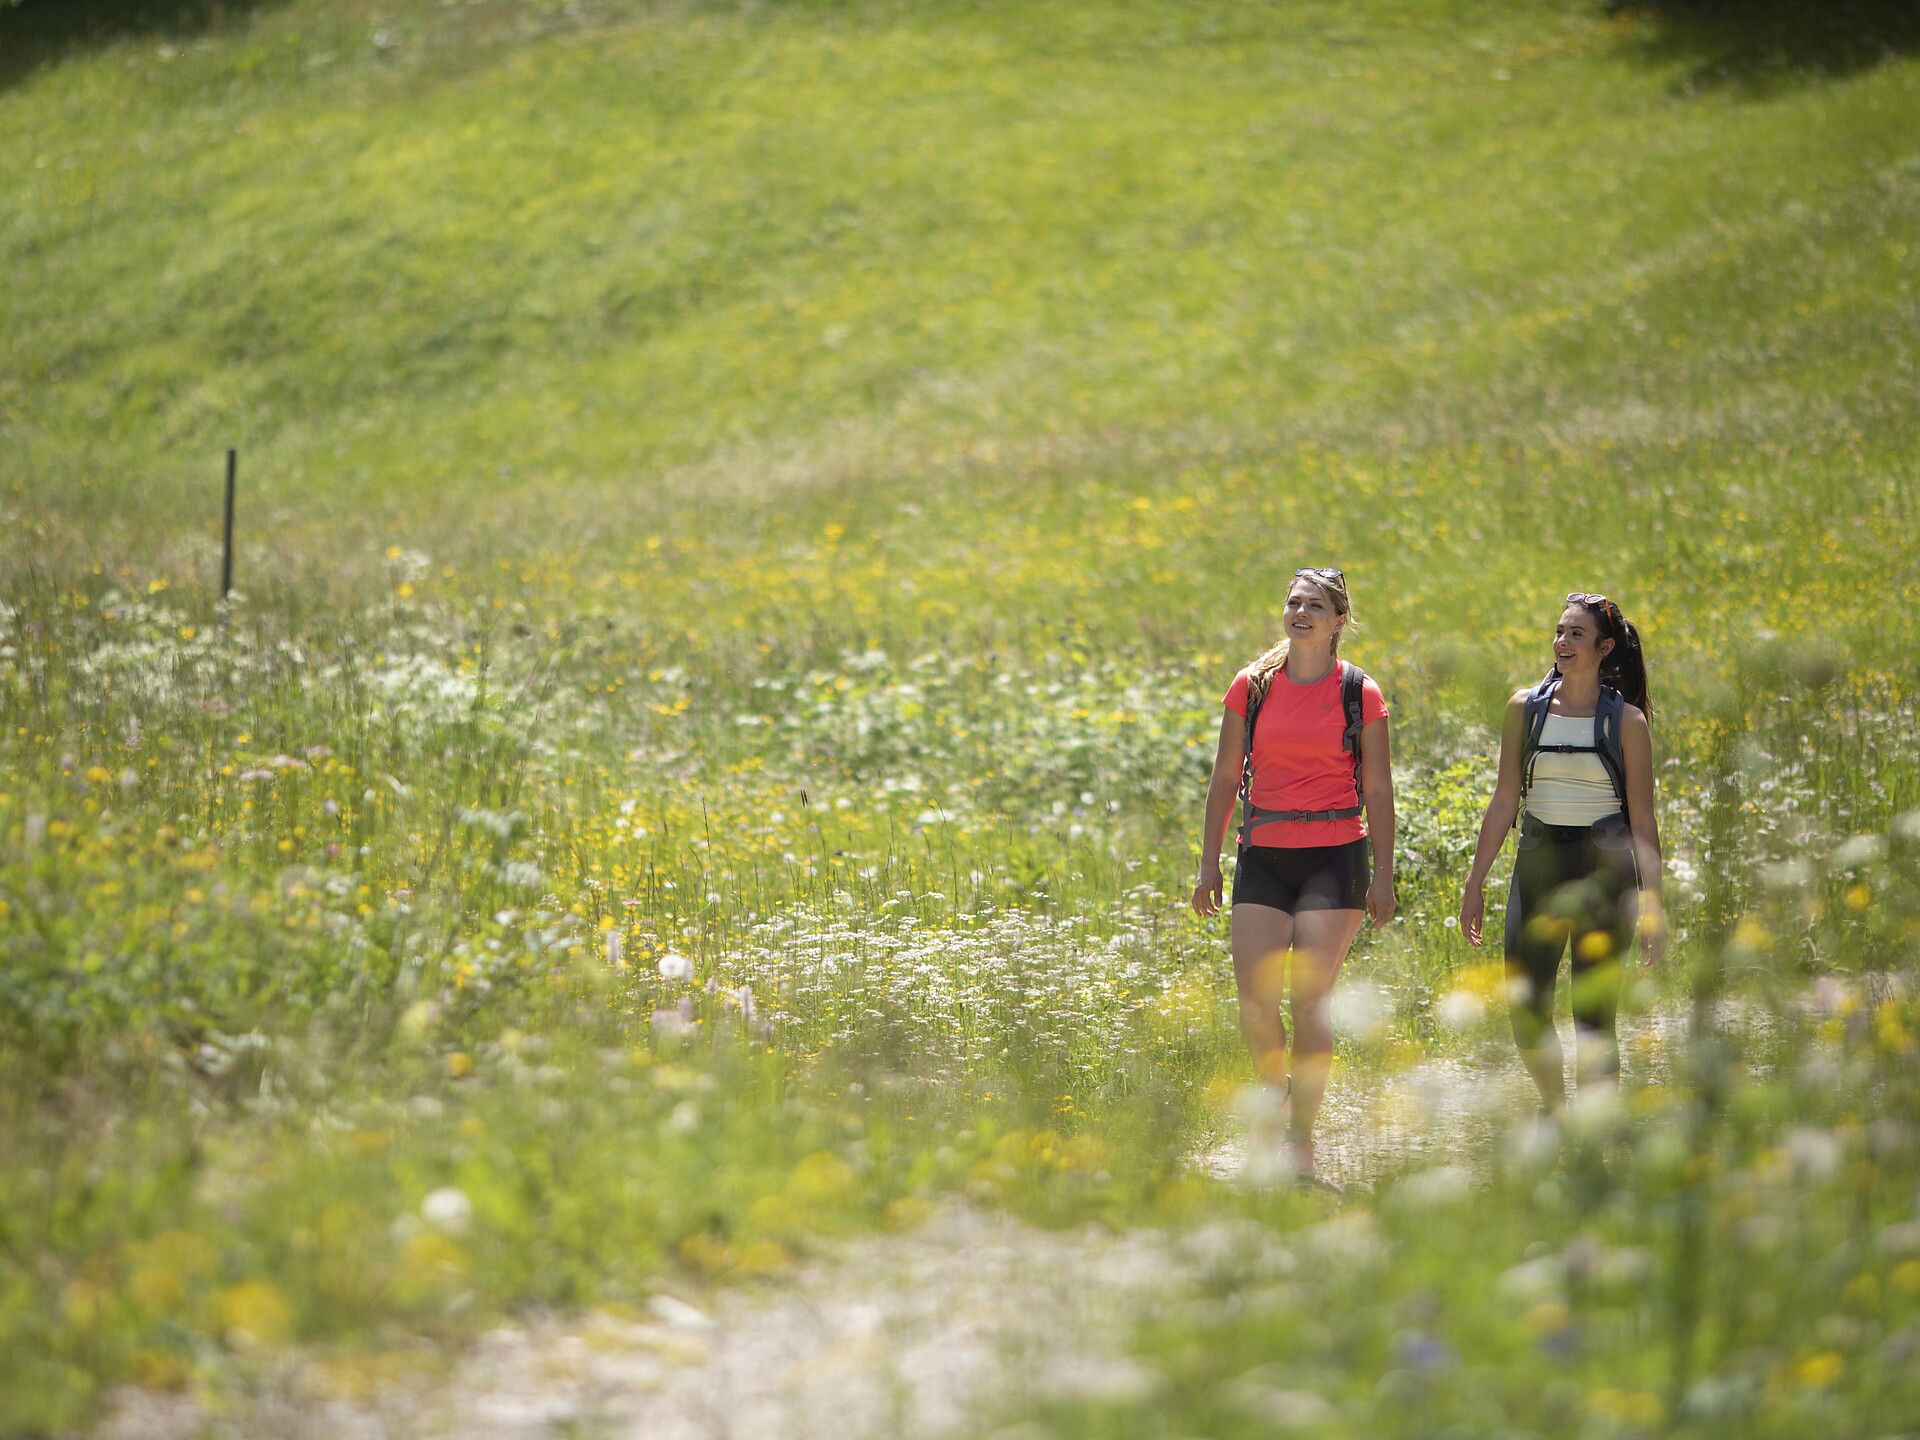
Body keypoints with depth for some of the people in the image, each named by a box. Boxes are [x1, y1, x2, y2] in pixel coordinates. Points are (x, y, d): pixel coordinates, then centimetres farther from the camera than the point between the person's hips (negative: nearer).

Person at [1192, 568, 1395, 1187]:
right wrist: (1208, 861, 6)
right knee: (1254, 1001, -6)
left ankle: (1301, 1144, 0)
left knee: (1309, 997, -8)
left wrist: (1383, 875, 0)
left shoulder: (1360, 694, 1)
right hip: (1264, 856, 2)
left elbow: (1377, 791, 4)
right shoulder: (1252, 686, 6)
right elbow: (1225, 777, 10)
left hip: (1334, 857, -2)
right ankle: (1277, 1089, 26)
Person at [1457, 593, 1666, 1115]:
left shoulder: (1625, 720, -2)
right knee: (1525, 1004, -4)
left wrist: (1652, 905, -5)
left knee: (1594, 1014, -4)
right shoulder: (1526, 708, 4)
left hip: (1604, 870, -2)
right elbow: (1504, 802, 9)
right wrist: (1475, 882, 7)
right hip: (1538, 863, 2)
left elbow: (1642, 820, -1)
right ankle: (1553, 1106, 24)